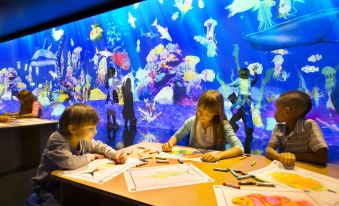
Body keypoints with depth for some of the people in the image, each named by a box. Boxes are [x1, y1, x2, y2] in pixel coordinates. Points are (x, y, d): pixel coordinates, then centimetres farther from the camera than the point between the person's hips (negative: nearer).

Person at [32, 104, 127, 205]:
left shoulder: (82, 139, -6)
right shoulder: (57, 141, -26)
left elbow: (100, 146, 8)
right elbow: (70, 163, -40)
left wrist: (115, 155, -11)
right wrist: (91, 156, -22)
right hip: (49, 187, -5)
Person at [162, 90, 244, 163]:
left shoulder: (223, 125, -15)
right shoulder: (192, 122, -6)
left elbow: (239, 148, -25)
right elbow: (176, 136, 8)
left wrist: (219, 155, -40)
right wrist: (170, 143, -13)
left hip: (214, 164, -2)